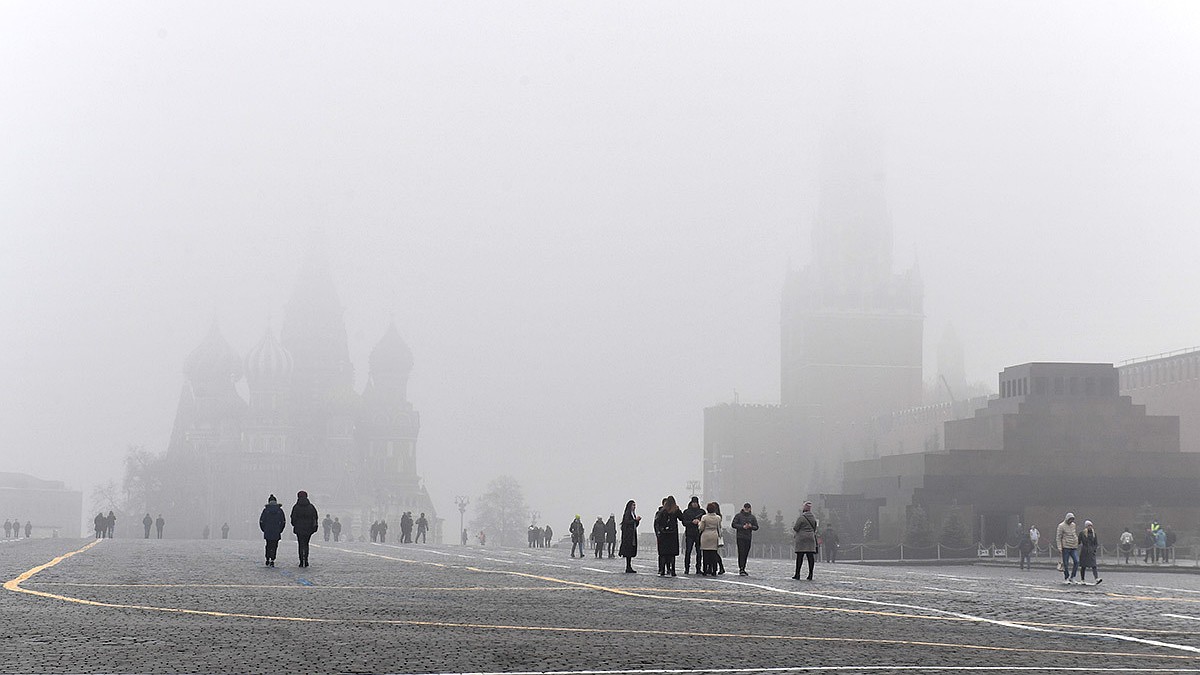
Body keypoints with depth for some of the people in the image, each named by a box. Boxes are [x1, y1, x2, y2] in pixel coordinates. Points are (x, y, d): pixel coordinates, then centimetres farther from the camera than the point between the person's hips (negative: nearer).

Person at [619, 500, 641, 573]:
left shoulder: (633, 513, 19)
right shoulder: (627, 513, -8)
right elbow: (627, 522, -19)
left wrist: (638, 520, 3)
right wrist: (635, 520, -19)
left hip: (633, 534, 9)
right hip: (628, 535, -9)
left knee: (631, 551, 7)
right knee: (628, 551, -11)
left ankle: (629, 567, 8)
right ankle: (628, 567, -12)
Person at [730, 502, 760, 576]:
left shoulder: (752, 517, 11)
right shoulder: (738, 515, 2)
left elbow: (756, 527, 12)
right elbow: (733, 524, -4)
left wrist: (751, 526, -10)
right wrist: (743, 526, -15)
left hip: (748, 537, 4)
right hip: (740, 537, -4)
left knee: (746, 554, 5)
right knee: (741, 553, -12)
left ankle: (743, 569, 12)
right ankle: (741, 569, -16)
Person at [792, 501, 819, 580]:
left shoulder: (801, 518, -10)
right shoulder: (813, 518, 10)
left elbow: (796, 528, -7)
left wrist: (793, 528, 13)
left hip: (801, 538, -5)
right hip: (811, 538, 5)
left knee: (799, 556, -1)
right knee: (810, 556, 2)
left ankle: (797, 574, 2)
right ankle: (810, 574, -2)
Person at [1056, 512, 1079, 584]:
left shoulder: (1073, 525, 12)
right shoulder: (1061, 526, -5)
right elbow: (1058, 537, -7)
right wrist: (1059, 547, -15)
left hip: (1074, 547, 5)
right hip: (1066, 547, -5)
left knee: (1076, 561, -8)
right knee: (1065, 563, 0)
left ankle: (1072, 577, 1)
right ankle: (1065, 579, 11)